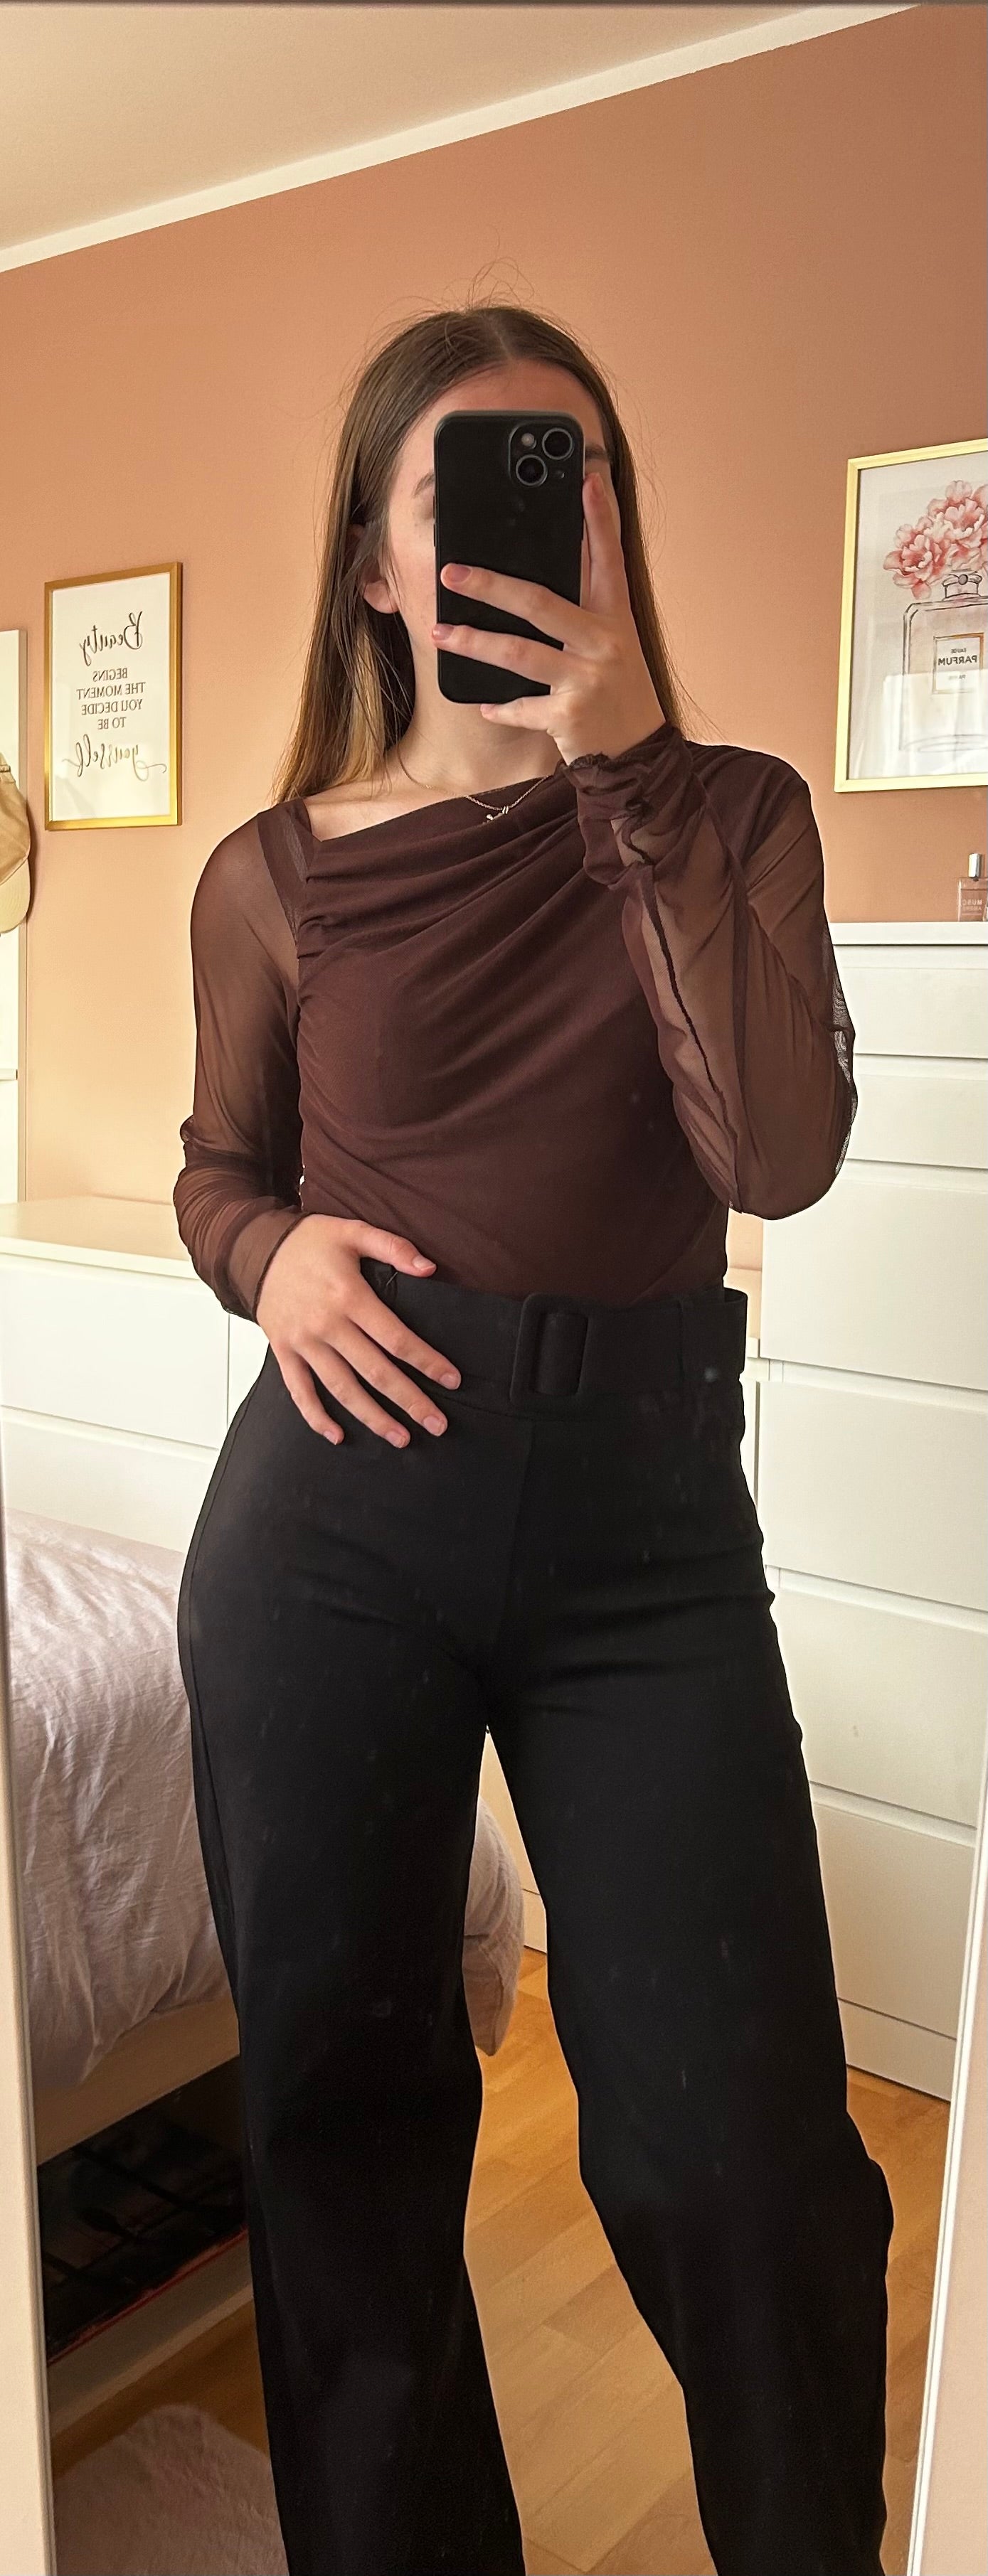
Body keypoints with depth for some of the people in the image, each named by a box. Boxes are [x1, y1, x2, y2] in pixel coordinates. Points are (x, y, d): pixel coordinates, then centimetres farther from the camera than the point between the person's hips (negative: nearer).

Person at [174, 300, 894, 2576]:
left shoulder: (723, 814, 3)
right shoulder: (278, 871, 4)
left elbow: (779, 1153, -13)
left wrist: (628, 771, -15)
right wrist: (274, 1253, -6)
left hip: (645, 1518, -1)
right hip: (339, 1505, 1)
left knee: (733, 2138, 0)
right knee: (342, 2096, 13)